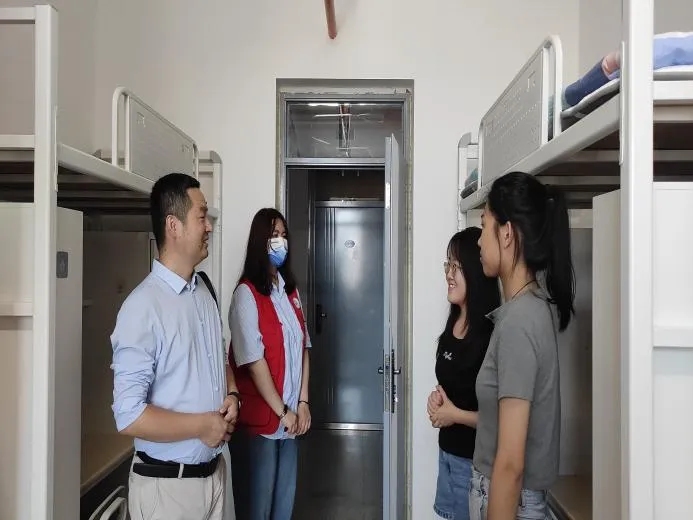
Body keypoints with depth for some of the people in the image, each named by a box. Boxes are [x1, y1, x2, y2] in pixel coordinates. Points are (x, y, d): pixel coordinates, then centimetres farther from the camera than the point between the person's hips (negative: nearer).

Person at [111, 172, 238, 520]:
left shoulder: (204, 293, 5)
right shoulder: (143, 307, -21)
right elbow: (128, 415, -25)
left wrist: (232, 396, -3)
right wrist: (202, 425, -15)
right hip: (167, 484, -7)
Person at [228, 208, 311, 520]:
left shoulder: (291, 291, 9)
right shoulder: (246, 294, -13)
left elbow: (303, 348, 9)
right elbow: (253, 360, -17)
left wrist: (303, 403, 1)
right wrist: (282, 412, -12)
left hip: (291, 418, 7)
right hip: (259, 420, -6)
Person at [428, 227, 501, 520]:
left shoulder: (491, 335, -23)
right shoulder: (453, 325, 4)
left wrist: (455, 414, -15)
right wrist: (437, 398, 0)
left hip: (474, 462, -8)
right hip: (447, 452, 8)